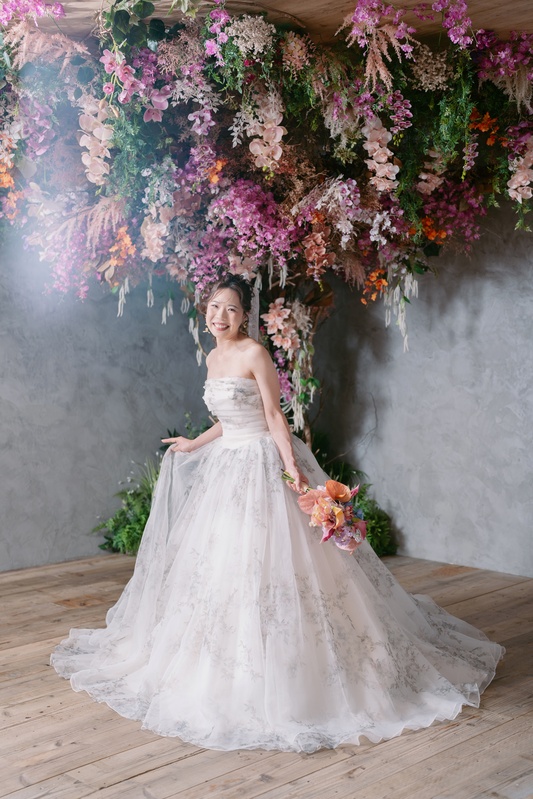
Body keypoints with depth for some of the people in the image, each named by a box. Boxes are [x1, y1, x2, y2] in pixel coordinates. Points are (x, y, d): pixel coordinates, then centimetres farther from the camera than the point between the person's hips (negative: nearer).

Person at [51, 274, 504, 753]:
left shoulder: (254, 354, -11)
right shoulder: (213, 359, 12)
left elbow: (273, 415, -15)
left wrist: (292, 466, -23)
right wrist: (194, 445, 30)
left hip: (261, 465, -9)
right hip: (226, 466, 9)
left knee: (265, 561, -8)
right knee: (216, 559, 12)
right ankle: (224, 669, 27)